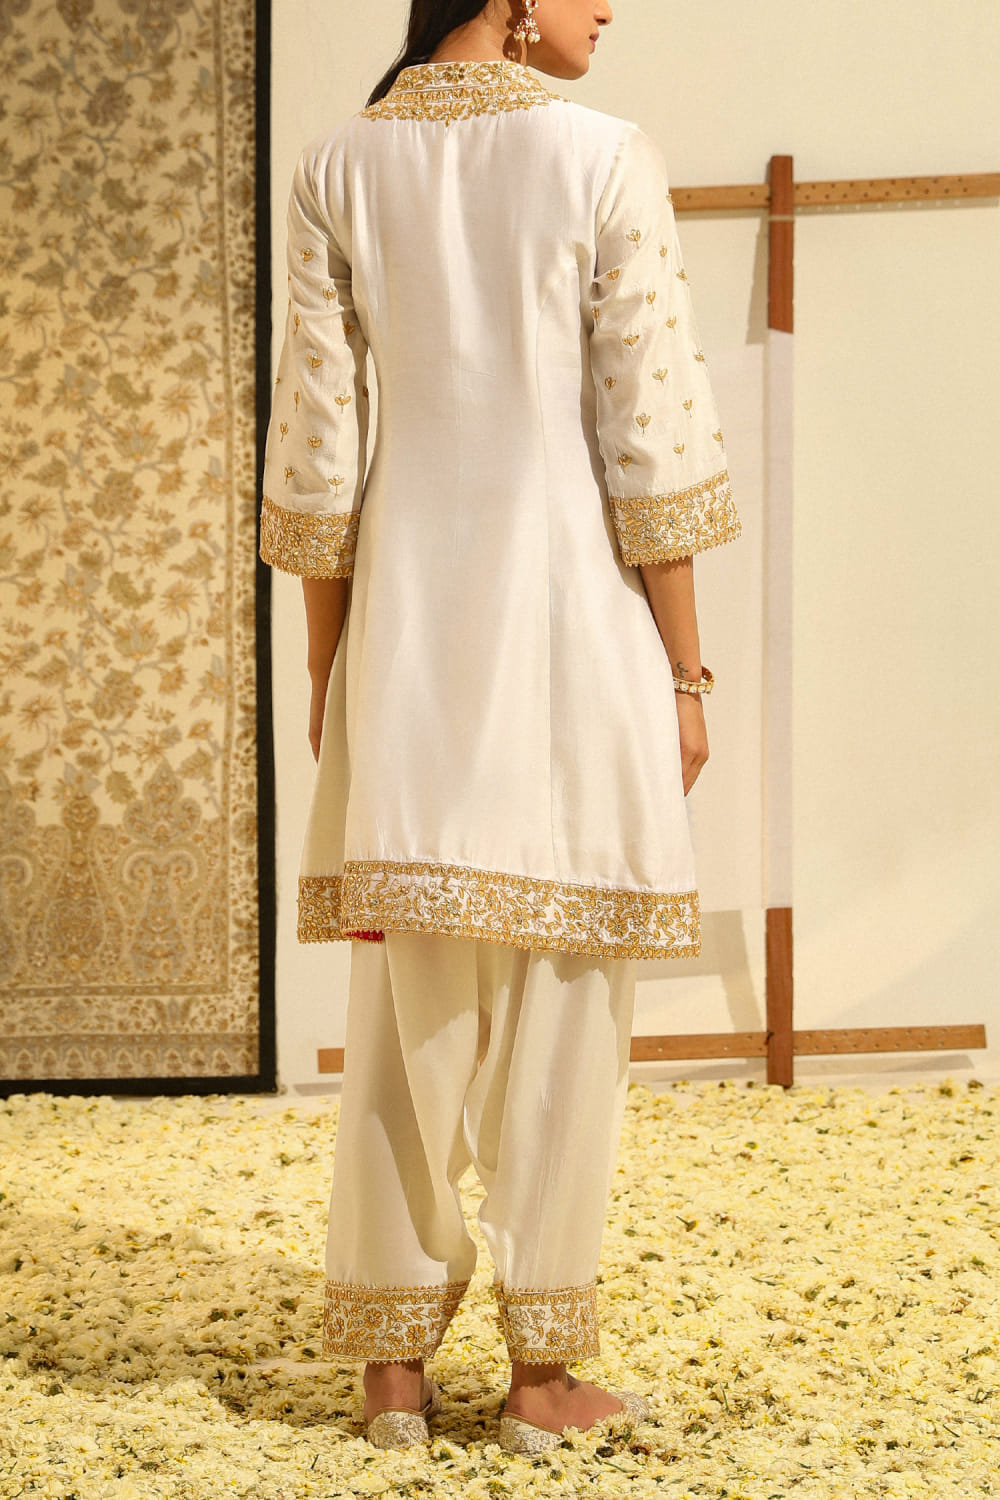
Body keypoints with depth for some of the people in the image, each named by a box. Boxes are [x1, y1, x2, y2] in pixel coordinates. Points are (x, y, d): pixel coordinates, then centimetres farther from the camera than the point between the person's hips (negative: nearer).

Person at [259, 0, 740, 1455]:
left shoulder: (340, 169, 3)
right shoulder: (605, 161, -7)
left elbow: (316, 449, 3)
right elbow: (651, 446, -8)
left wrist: (327, 666, 11)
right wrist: (686, 669, -1)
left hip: (406, 624, 3)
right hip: (572, 616, -3)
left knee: (409, 1001, 9)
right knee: (563, 997, 4)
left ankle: (394, 1364, 14)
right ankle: (546, 1367, 10)